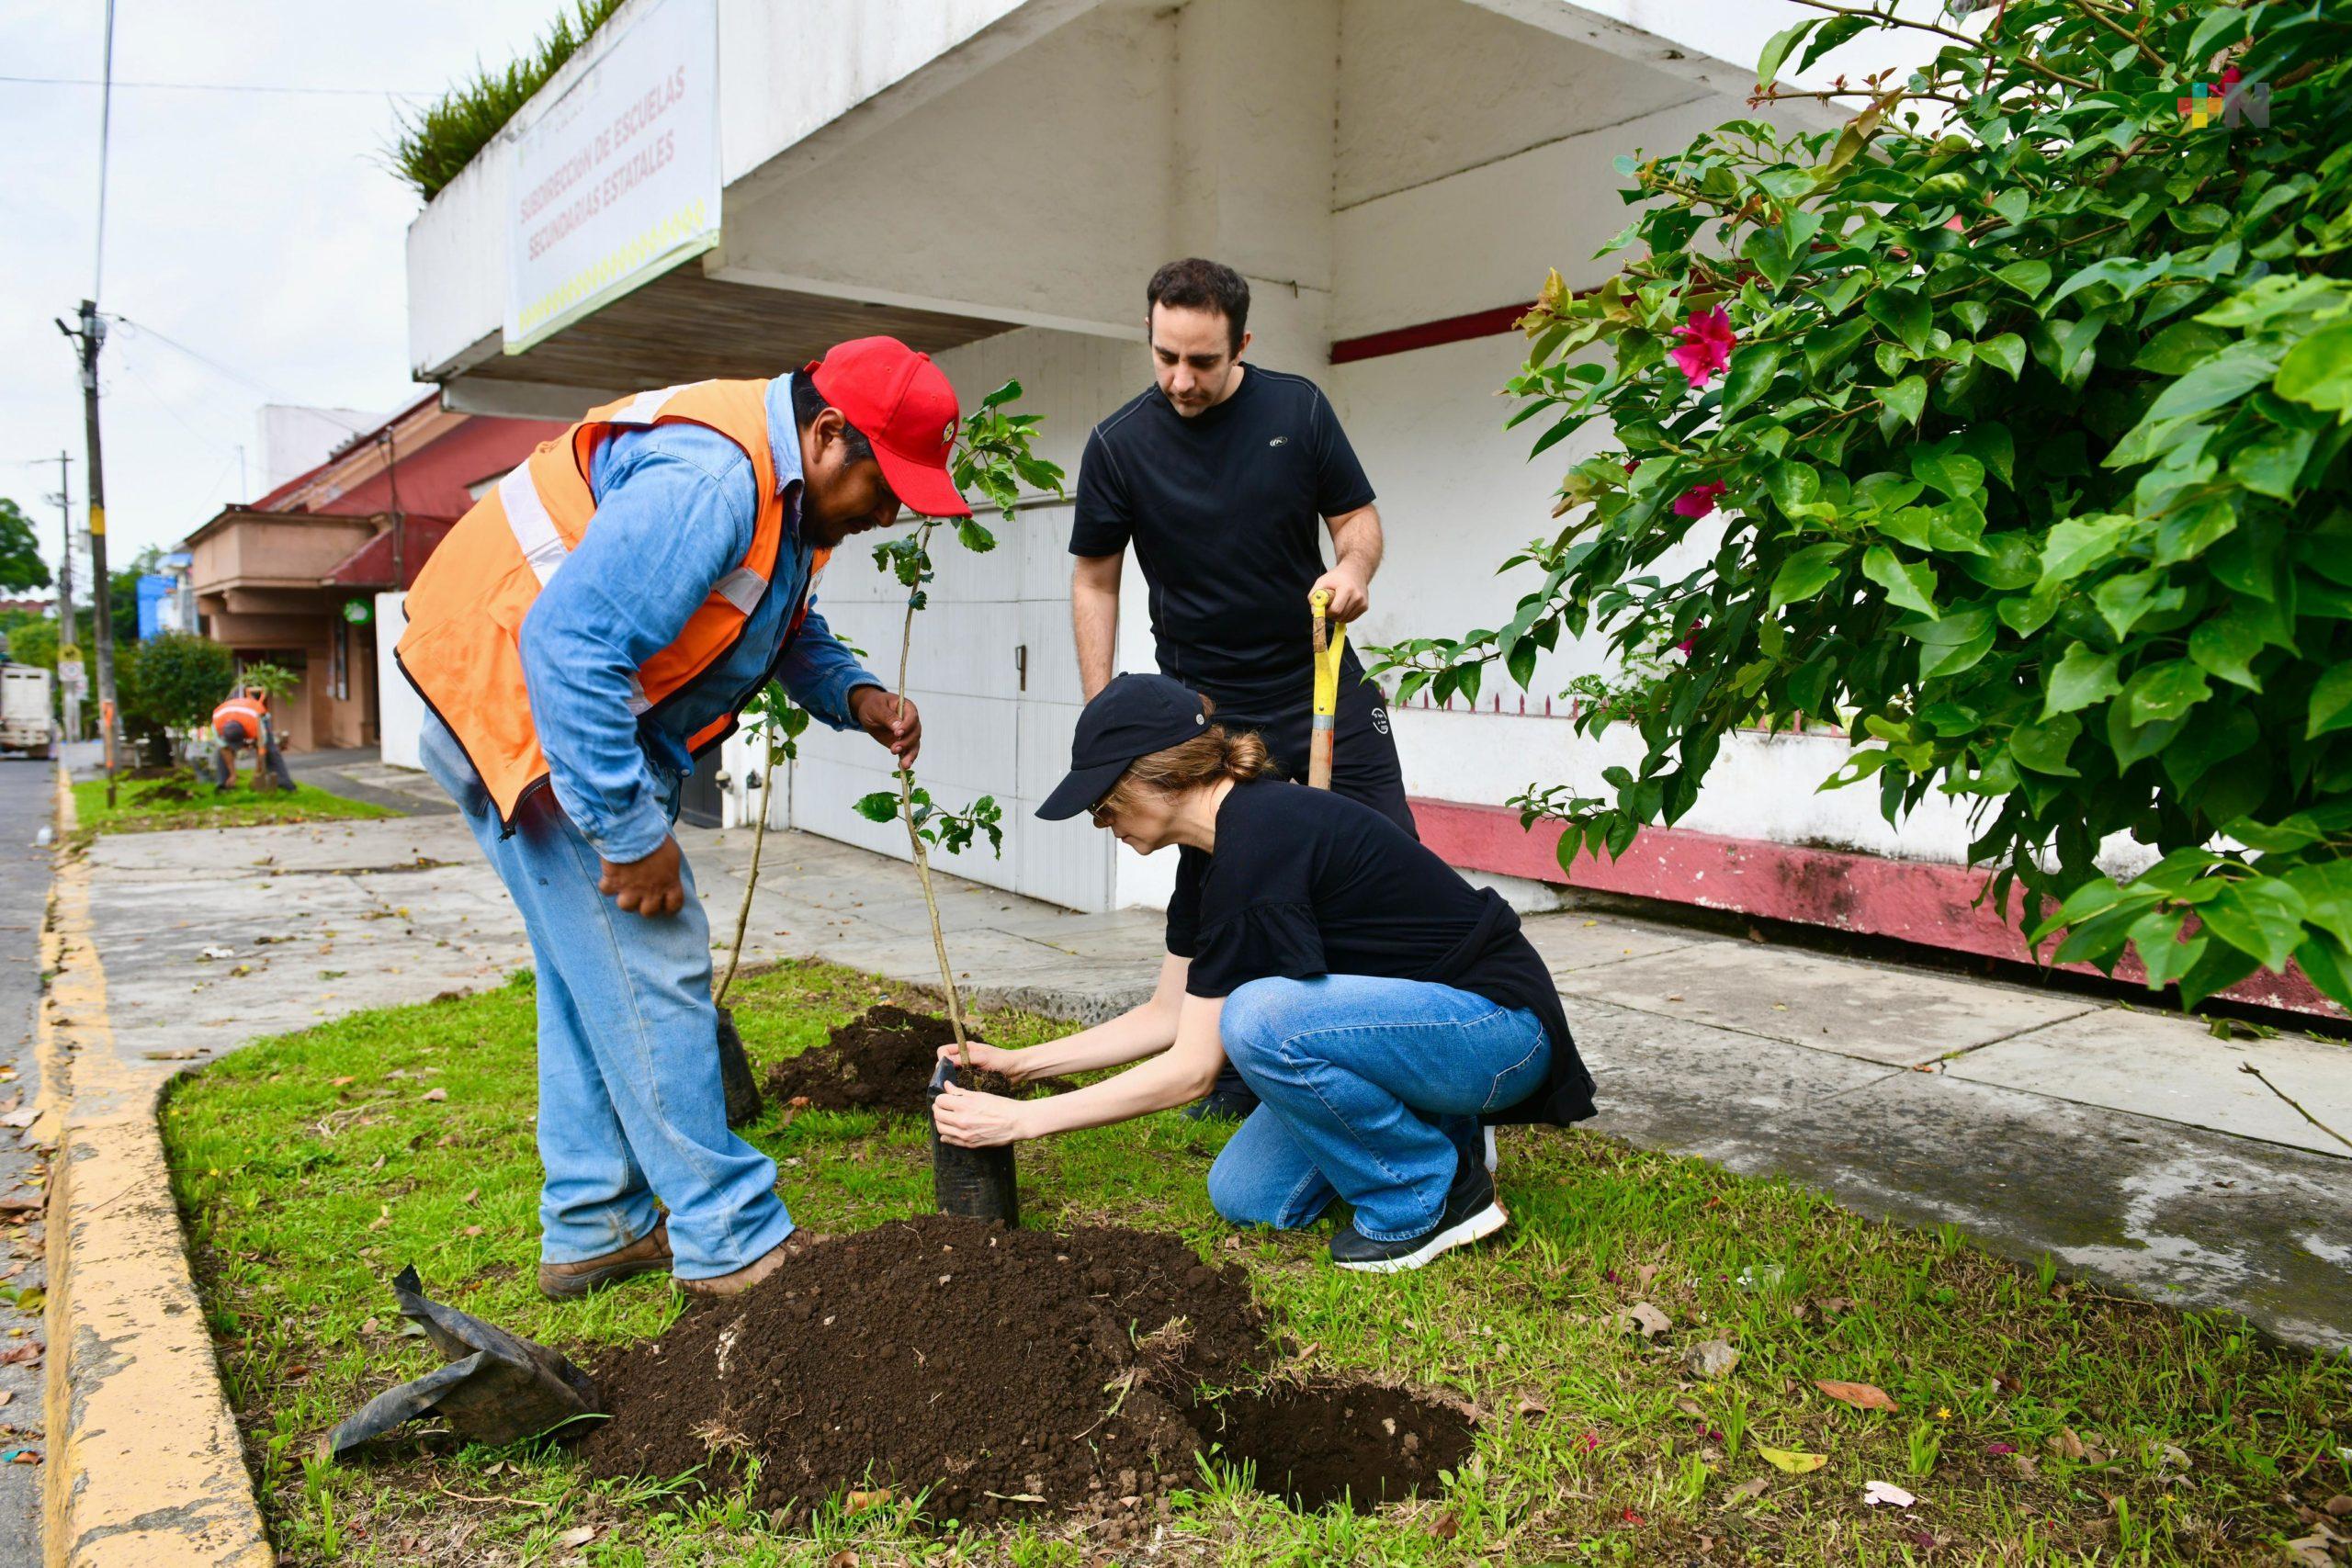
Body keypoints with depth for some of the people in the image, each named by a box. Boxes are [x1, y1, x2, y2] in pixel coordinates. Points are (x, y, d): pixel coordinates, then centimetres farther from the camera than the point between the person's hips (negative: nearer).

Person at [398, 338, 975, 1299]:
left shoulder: (789, 488, 6)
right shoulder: (710, 479, -28)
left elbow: (787, 629, 19)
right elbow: (570, 645, -33)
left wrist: (855, 695, -3)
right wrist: (631, 833, -27)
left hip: (583, 718, 11)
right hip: (523, 709, -11)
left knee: (592, 977, 14)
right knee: (648, 972, -8)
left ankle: (591, 1230, 25)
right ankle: (729, 1241, 2)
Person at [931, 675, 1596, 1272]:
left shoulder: (1259, 841, -27)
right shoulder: (1214, 853, 3)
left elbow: (1191, 1069, -24)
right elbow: (1167, 1016, 11)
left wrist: (1020, 1118, -18)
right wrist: (1019, 1063, 7)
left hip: (1501, 1027, -9)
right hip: (1422, 1018, 9)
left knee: (1259, 1019, -31)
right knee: (1244, 1198, 0)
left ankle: (1434, 1193, -10)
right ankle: (1440, 1136, 15)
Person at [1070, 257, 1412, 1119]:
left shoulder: (1296, 407, -3)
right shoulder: (1119, 445, -6)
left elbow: (1357, 515, 6)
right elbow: (1095, 580, 2)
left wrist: (1354, 569, -18)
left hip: (1326, 687, 2)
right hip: (1208, 710, -1)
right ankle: (1236, 1077, 22)